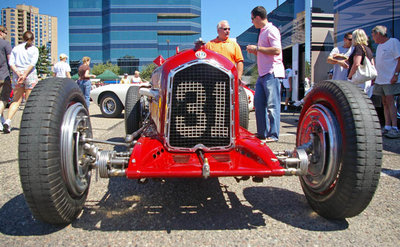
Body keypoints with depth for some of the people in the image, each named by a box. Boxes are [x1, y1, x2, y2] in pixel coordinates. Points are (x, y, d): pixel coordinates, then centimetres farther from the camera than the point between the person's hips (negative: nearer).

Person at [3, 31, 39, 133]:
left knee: (16, 101, 6)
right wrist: (25, 74, -16)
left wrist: (18, 73, -8)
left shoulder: (15, 48, 12)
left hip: (17, 75, 3)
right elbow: (33, 63, -12)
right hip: (30, 75, -3)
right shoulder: (34, 49, 3)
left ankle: (8, 121, -11)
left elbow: (11, 62, 0)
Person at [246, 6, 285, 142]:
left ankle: (273, 135, -3)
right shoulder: (262, 32, 22)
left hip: (272, 73, -10)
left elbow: (276, 50, -20)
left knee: (272, 105, -7)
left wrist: (257, 48, -14)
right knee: (259, 104, 8)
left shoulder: (271, 30, -7)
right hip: (262, 74, 10)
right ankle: (262, 133, 15)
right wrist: (254, 51, 15)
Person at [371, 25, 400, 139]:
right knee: (385, 103, 6)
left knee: (390, 102, -10)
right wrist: (374, 77, 20)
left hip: (390, 79, -8)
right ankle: (387, 127, 7)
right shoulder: (379, 46, 20)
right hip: (380, 80, 8)